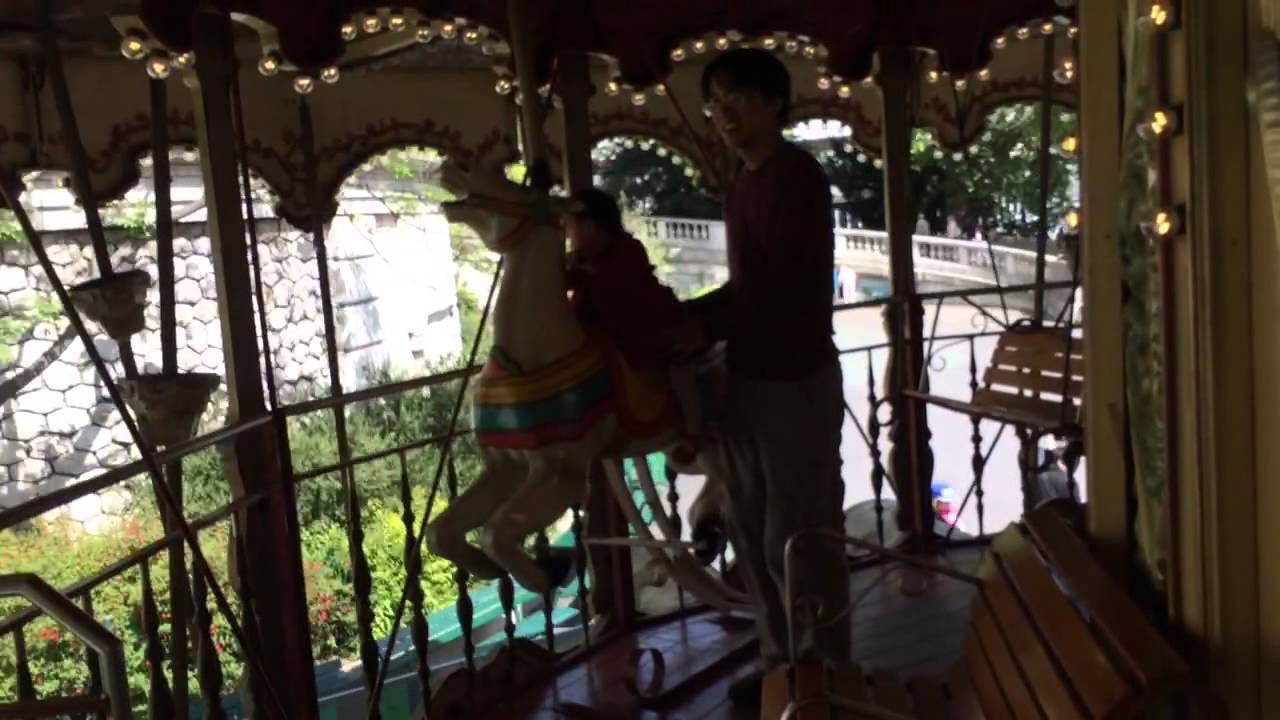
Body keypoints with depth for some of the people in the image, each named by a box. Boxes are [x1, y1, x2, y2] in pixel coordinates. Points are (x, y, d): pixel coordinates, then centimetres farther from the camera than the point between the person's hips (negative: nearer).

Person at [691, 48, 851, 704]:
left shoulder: (798, 177, -15)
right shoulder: (743, 184, 12)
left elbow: (777, 289, -21)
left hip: (796, 381, -9)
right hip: (746, 378, 9)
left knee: (801, 537, 2)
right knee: (752, 533, 17)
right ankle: (780, 661, 33)